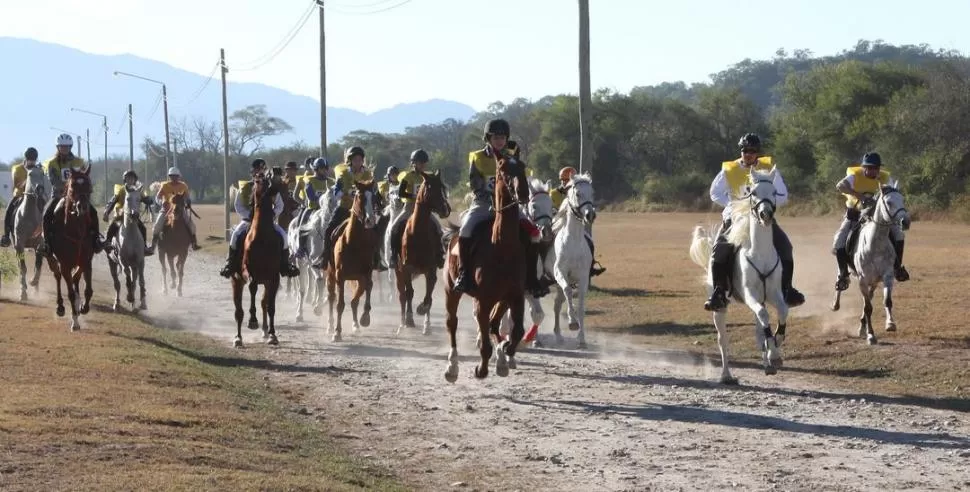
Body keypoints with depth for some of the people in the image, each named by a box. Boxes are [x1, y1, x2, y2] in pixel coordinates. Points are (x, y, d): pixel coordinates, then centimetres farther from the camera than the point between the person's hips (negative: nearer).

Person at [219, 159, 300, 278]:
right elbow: (238, 206, -3)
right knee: (237, 234, -27)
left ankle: (285, 264, -4)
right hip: (248, 219, -1)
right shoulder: (245, 188, -1)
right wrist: (249, 215, -16)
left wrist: (274, 213, -13)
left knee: (282, 235, -20)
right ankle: (230, 263, -14)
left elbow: (279, 205, 7)